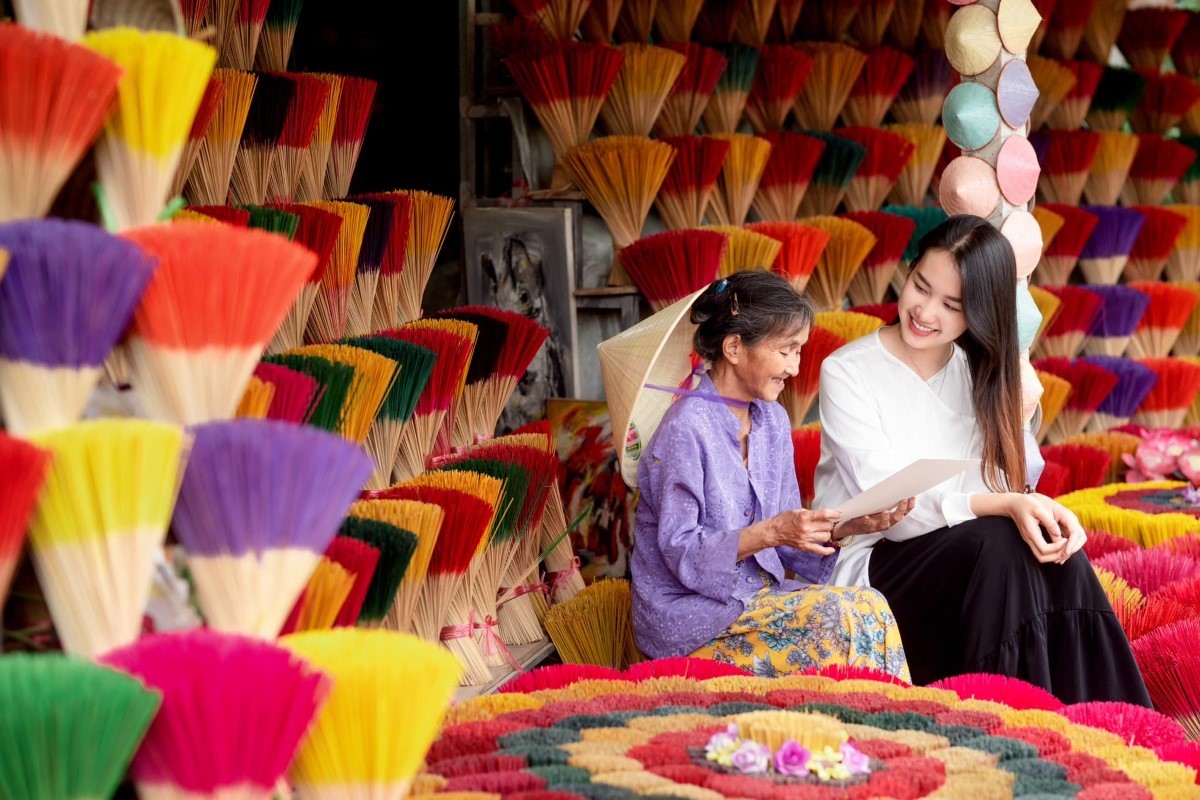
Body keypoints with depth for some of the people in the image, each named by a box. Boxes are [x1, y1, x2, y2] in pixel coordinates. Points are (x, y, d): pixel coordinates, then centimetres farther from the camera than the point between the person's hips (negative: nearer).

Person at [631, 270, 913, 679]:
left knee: (870, 606, -18)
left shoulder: (773, 421, 9)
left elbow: (788, 534, 11)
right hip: (686, 612, -7)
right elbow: (680, 552, -17)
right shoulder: (686, 427, -16)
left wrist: (849, 524, -7)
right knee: (845, 615, -25)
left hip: (759, 592, 7)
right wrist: (768, 533, -27)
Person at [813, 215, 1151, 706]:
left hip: (966, 564, 5)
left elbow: (1005, 486, 3)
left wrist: (1042, 510, -21)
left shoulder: (980, 374, 12)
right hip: (869, 569, -4)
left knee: (1055, 550, -26)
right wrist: (1004, 506, -30)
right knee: (1000, 543, -31)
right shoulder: (846, 373, -6)